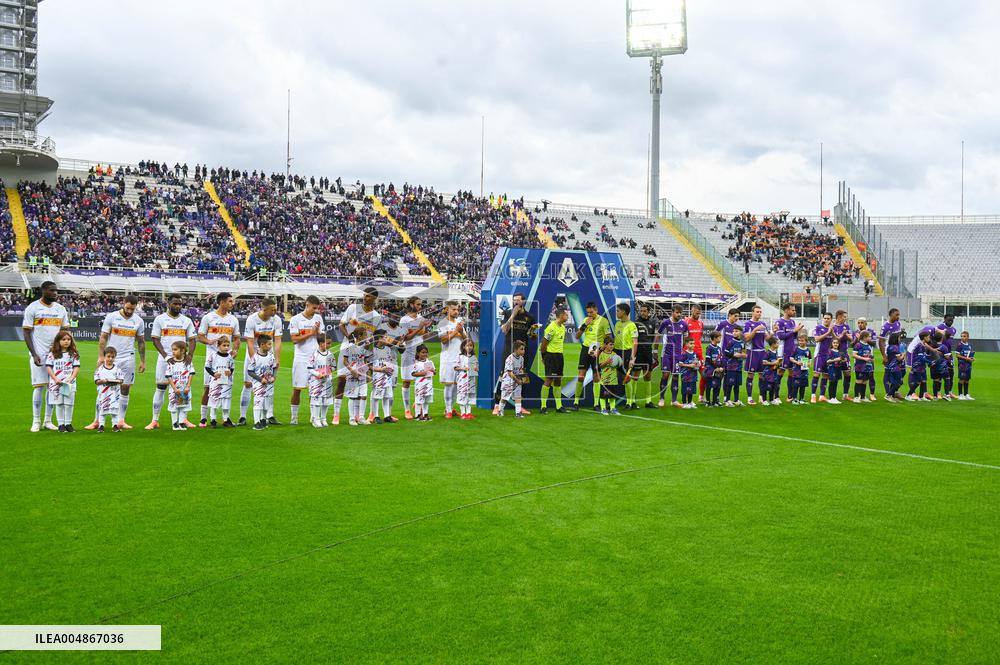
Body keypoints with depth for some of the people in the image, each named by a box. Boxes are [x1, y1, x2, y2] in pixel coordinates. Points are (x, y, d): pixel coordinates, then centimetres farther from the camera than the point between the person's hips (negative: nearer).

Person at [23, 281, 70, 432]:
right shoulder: (32, 308, -3)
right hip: (39, 354, -4)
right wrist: (34, 354, -13)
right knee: (40, 386, -4)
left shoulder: (61, 309, 10)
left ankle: (48, 421, 12)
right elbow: (27, 333, -5)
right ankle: (36, 421, 6)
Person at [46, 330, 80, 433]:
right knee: (58, 403, 3)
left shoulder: (74, 354, 5)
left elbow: (76, 367, 1)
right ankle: (61, 424, 10)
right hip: (56, 383, 0)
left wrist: (71, 378, -13)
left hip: (69, 383, 0)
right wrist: (55, 379, -11)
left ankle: (68, 423, 11)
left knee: (69, 403, 1)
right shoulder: (52, 354, 3)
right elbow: (48, 367, 0)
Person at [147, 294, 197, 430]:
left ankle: (184, 419, 7)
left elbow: (192, 339, 7)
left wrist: (189, 354, -11)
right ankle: (155, 421, 3)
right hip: (165, 358, -2)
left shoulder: (186, 321, 10)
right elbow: (155, 340, -3)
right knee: (161, 388, -1)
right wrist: (166, 356, -14)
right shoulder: (160, 319, 2)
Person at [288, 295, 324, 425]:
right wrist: (311, 333, -11)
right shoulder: (296, 319, -3)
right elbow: (294, 339, -9)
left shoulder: (318, 318, 9)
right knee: (297, 388, 1)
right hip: (301, 358, -3)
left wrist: (318, 331, -9)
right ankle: (294, 416, 11)